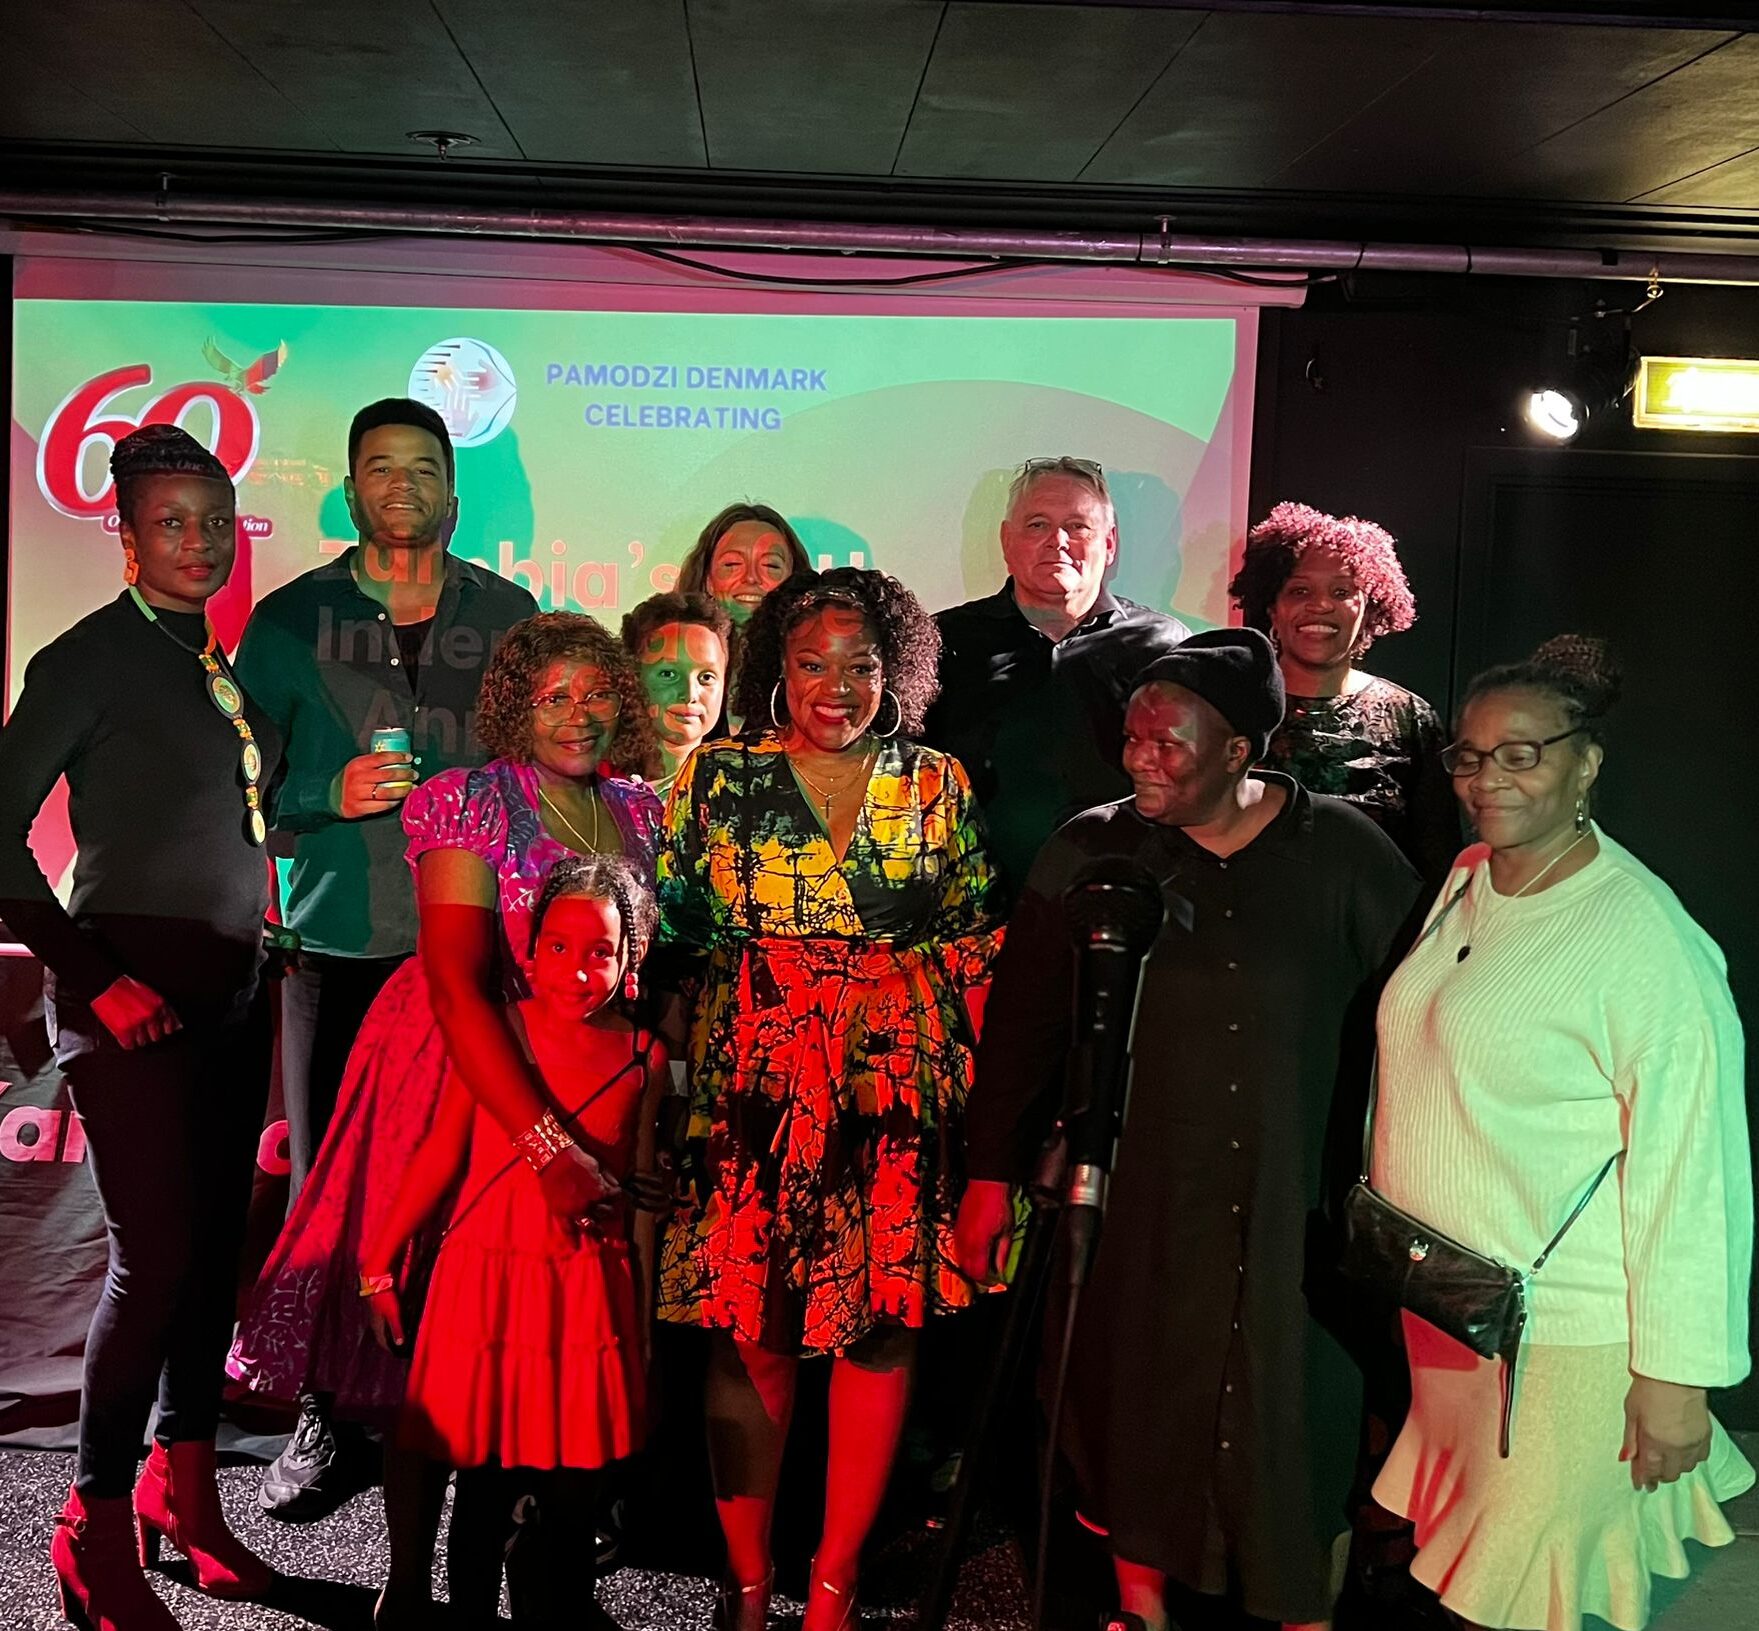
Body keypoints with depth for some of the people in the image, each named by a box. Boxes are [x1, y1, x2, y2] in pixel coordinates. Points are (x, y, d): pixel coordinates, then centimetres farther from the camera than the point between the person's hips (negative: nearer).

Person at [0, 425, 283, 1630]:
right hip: (134, 989, -6)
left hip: (231, 985, 7)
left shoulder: (226, 666, 12)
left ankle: (184, 1495, 26)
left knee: (218, 1242, 10)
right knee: (156, 1255, -8)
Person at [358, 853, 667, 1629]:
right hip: (486, 1279, -1)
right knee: (484, 1479, 6)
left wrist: (641, 1314, 9)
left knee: (571, 1490, 6)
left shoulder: (643, 1057, 0)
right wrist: (379, 1262, 1)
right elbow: (442, 1151, 0)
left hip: (589, 1288, 1)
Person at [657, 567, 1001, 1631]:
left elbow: (976, 941, 11)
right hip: (754, 1087, -1)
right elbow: (670, 926, 6)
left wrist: (978, 1087, 6)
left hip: (898, 1090, 1)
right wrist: (682, 1072, -2)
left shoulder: (938, 784, 8)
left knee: (883, 1323, 4)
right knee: (751, 1331, 2)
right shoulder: (719, 774, 4)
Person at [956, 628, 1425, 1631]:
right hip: (1132, 1200, 1)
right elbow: (1021, 1024, 2)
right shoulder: (1090, 854, -1)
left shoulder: (1347, 855, -4)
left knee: (1293, 1416, 6)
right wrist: (992, 1176, 2)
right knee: (1135, 1405, 12)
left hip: (1292, 1209, -1)